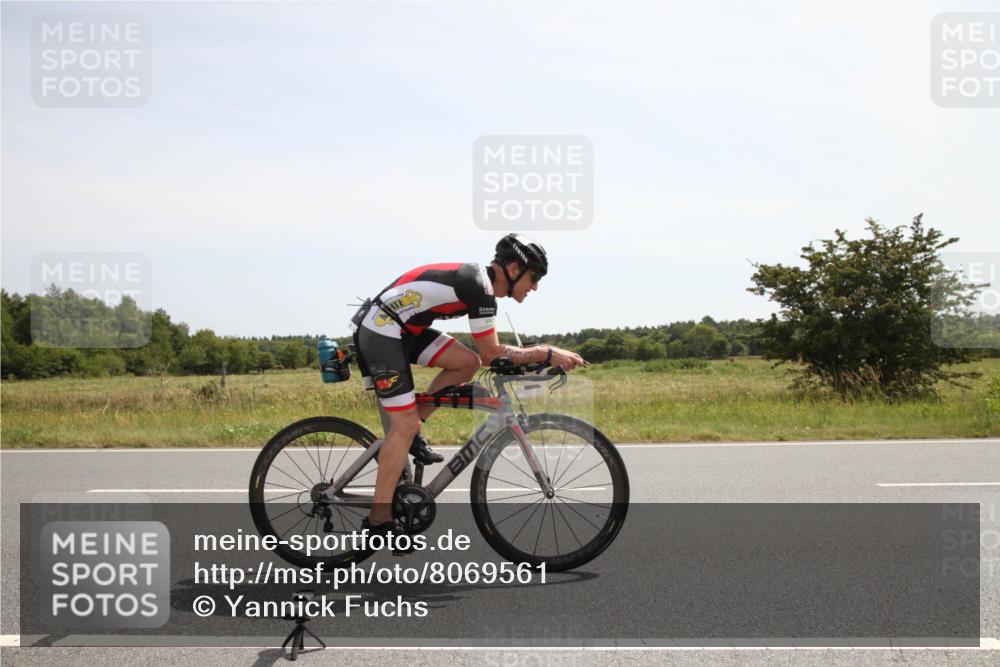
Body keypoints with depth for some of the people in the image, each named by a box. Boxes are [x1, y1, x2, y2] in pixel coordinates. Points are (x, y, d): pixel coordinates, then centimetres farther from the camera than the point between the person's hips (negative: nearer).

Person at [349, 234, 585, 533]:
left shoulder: (478, 280, 12)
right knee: (405, 424, -9)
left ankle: (411, 431, 11)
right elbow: (491, 353, -15)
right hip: (380, 331, -9)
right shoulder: (479, 287, -18)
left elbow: (485, 354, 18)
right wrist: (548, 353, -11)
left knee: (467, 362, 2)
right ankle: (378, 521, -3)